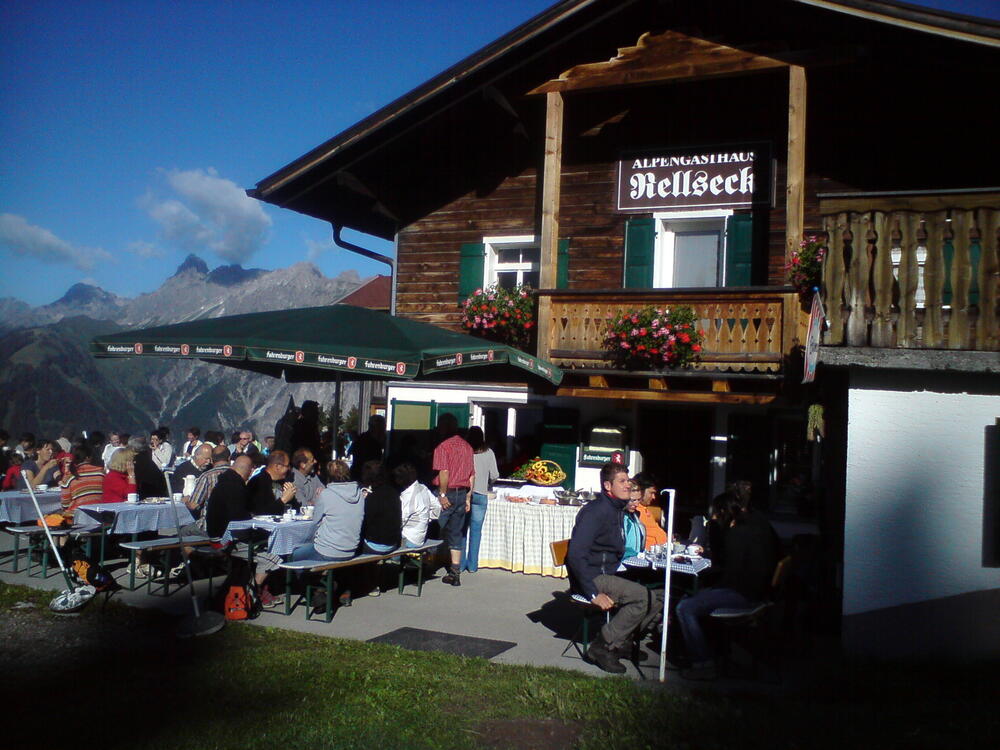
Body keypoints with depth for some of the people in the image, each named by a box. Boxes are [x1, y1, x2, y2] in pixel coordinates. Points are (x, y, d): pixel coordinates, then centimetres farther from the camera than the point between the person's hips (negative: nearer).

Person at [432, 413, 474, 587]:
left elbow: (444, 472, -20)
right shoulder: (467, 447, 10)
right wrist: (468, 497, 14)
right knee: (456, 534, 10)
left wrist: (442, 495, -15)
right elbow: (472, 475, 11)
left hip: (447, 494, -6)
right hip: (462, 494, 6)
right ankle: (455, 573, 10)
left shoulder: (443, 447, -10)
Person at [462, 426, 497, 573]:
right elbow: (494, 475, 1)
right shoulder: (488, 452, -2)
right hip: (480, 494, 0)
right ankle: (472, 565, 10)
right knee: (476, 530, 6)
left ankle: (461, 563, 11)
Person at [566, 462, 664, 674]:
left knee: (659, 596, -2)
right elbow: (576, 555, -25)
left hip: (608, 575, 9)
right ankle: (601, 647, -15)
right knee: (643, 597, -25)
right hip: (593, 577, -9)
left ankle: (623, 641, 8)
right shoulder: (596, 511, -17)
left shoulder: (617, 510, 14)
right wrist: (593, 593, -26)